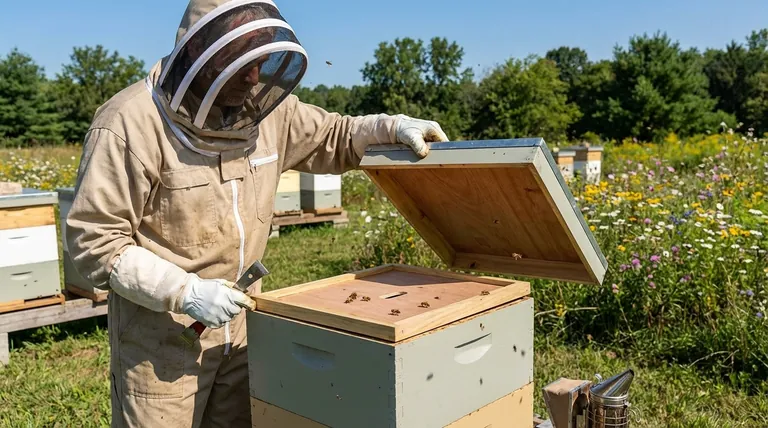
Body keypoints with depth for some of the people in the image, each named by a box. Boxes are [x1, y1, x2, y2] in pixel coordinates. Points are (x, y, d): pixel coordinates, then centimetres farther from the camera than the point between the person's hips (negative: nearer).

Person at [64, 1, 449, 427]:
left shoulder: (263, 108, -2)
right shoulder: (129, 123, -19)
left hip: (240, 325, 6)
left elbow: (331, 138, 13)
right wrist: (185, 292, -25)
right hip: (161, 332, -5)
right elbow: (93, 240, -18)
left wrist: (392, 127, -6)